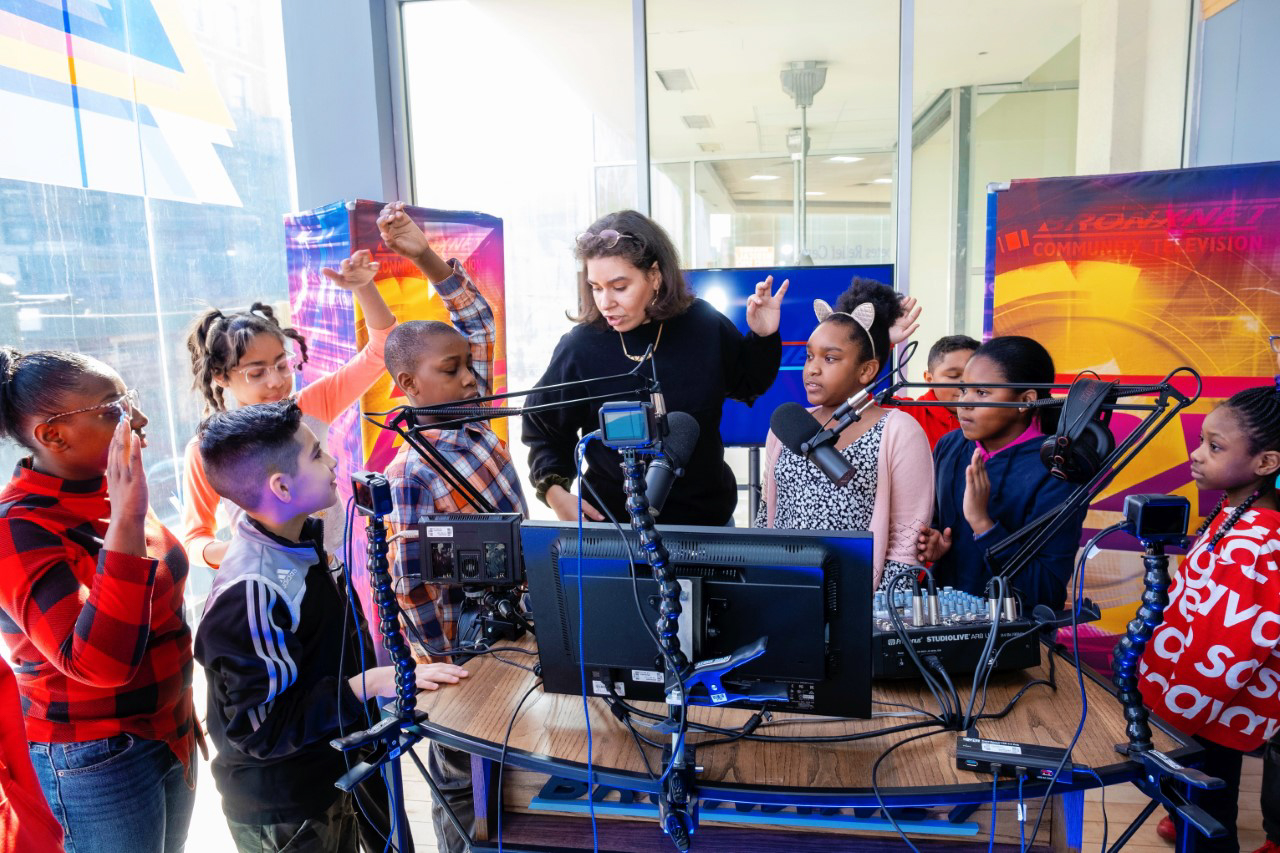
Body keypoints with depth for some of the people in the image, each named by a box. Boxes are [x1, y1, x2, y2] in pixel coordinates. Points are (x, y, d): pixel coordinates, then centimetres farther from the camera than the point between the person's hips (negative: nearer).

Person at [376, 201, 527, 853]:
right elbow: (410, 589, -20)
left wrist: (428, 258, -7)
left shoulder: (472, 421, -4)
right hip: (462, 650, -7)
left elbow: (479, 322, 3)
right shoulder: (411, 476, -24)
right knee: (462, 784, 16)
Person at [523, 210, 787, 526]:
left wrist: (764, 338, -7)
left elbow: (748, 384, 10)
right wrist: (554, 491, -13)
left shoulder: (705, 326, -8)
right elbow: (542, 427, 0)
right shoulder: (580, 347, -15)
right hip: (614, 523, -2)